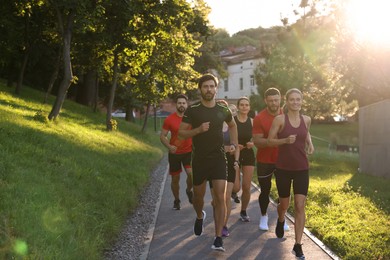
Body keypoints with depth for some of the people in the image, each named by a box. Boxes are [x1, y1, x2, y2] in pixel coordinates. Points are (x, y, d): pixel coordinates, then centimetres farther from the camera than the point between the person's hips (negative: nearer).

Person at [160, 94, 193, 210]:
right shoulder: (169, 119, -5)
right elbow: (162, 136, -1)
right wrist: (169, 146, -19)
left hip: (188, 151, 0)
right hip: (174, 153, 1)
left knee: (191, 173, -22)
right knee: (175, 179, 8)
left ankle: (189, 191, 9)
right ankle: (176, 200, 30)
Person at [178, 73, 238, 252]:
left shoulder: (223, 110, 1)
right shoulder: (192, 110, -5)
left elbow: (232, 125, 22)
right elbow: (181, 133, -6)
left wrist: (234, 144, 12)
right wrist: (198, 130, -21)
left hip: (218, 158, 0)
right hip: (199, 159, 0)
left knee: (220, 197, -9)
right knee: (198, 195, 14)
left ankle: (218, 238, -5)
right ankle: (200, 216, 48)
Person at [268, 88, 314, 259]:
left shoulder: (306, 120, 3)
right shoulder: (280, 119, -8)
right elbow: (270, 140, -6)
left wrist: (310, 144, 5)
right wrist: (286, 140, -22)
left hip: (302, 169, 2)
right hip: (283, 168, -2)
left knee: (300, 206, -6)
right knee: (284, 205, 14)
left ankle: (297, 245, 0)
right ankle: (280, 221, 50)